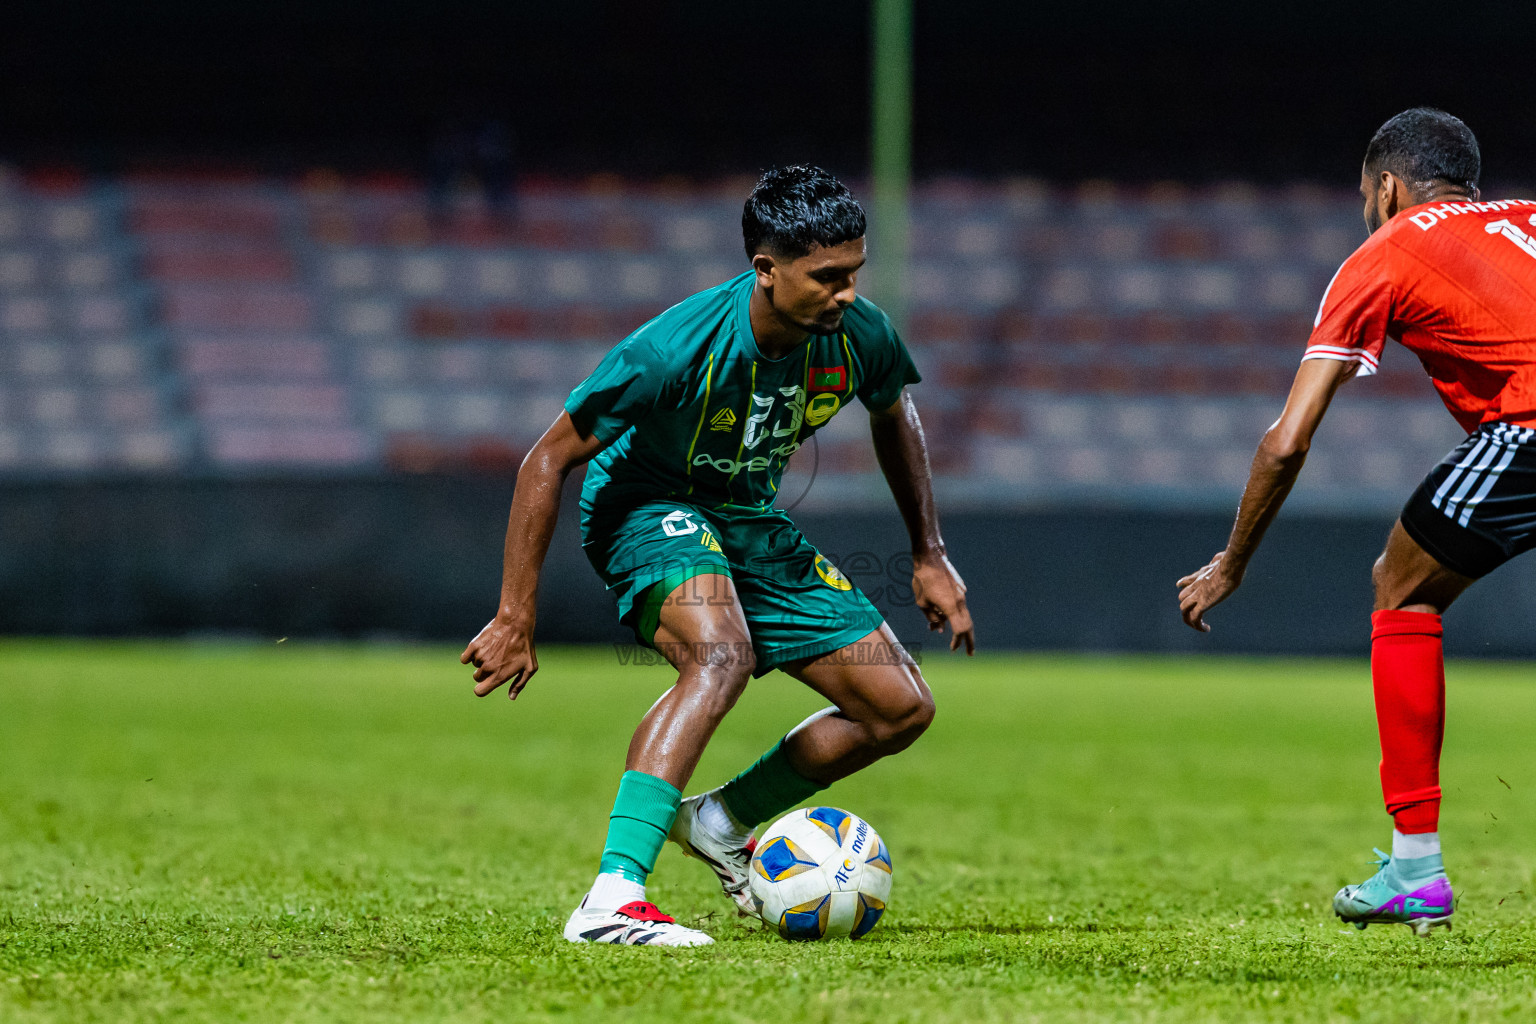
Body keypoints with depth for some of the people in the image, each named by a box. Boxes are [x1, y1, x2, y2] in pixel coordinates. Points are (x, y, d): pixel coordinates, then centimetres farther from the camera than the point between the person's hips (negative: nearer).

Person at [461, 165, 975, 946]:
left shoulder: (857, 335, -15)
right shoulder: (678, 347, -32)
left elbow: (893, 415, 11)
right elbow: (548, 461, -23)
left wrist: (929, 553, 12)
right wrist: (515, 620, -23)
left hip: (748, 518, 7)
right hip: (646, 506, -7)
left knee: (902, 709, 1)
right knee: (722, 653, -38)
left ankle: (720, 825, 23)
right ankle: (611, 902, -45)